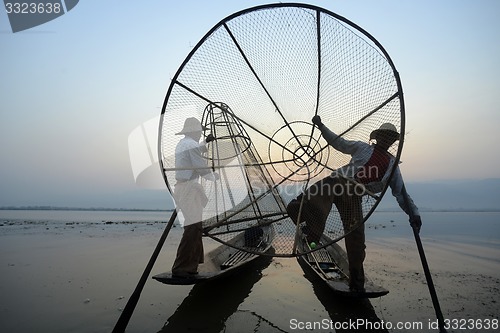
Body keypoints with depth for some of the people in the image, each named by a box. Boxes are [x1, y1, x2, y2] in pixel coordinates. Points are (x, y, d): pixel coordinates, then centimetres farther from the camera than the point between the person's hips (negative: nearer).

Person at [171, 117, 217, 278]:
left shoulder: (182, 144, 18)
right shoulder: (192, 145, -12)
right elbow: (202, 168, -15)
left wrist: (205, 142, 41)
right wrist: (215, 177, 3)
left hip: (182, 186, 10)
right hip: (189, 188, -10)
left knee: (196, 226, 14)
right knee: (193, 227, -11)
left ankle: (192, 263, 22)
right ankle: (180, 268, -9)